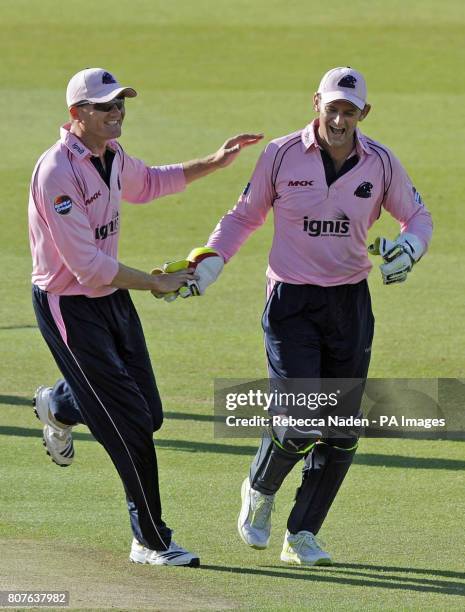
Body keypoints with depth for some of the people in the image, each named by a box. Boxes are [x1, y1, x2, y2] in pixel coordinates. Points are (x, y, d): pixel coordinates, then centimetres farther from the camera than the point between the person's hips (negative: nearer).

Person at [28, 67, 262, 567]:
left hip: (113, 297, 8)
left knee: (148, 413, 12)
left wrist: (215, 163, 19)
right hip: (69, 306, -8)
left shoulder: (112, 157, 4)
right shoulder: (57, 172, -24)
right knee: (130, 423, -7)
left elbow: (149, 182, 29)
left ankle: (57, 406, 42)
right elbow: (87, 264, -26)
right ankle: (151, 542, 6)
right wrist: (156, 283, -17)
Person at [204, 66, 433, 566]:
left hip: (351, 304, 3)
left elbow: (417, 216, 12)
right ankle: (260, 489, 17)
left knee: (342, 431, 3)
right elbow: (243, 218, 5)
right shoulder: (281, 155, -6)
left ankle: (301, 536, 16)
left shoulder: (381, 164, -1)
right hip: (291, 301, -3)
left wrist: (408, 249, -11)